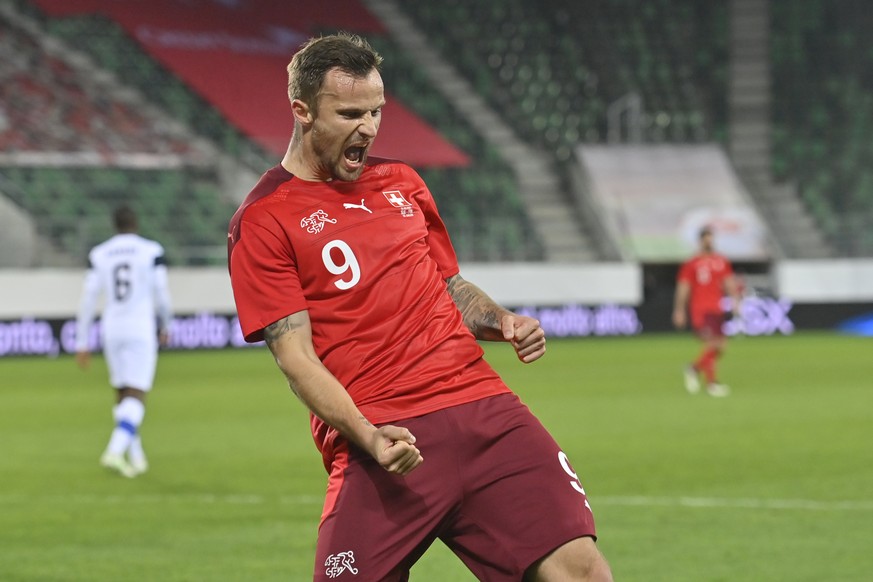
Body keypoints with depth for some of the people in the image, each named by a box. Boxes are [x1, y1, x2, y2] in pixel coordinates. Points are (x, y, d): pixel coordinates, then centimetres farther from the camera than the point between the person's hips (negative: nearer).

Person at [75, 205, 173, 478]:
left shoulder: (99, 254, 4)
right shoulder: (151, 251, -3)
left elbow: (88, 299, 2)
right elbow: (161, 294, -1)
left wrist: (82, 343, 6)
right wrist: (164, 326, 17)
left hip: (111, 329, 3)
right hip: (141, 329, -3)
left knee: (122, 394, 16)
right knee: (136, 396, -6)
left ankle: (136, 457, 18)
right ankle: (115, 451, -24)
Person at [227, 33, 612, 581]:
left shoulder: (401, 182, 20)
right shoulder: (262, 221, 1)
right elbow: (296, 356, -6)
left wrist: (501, 321, 8)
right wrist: (367, 437, -21)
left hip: (483, 405, 5)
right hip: (385, 441, -4)